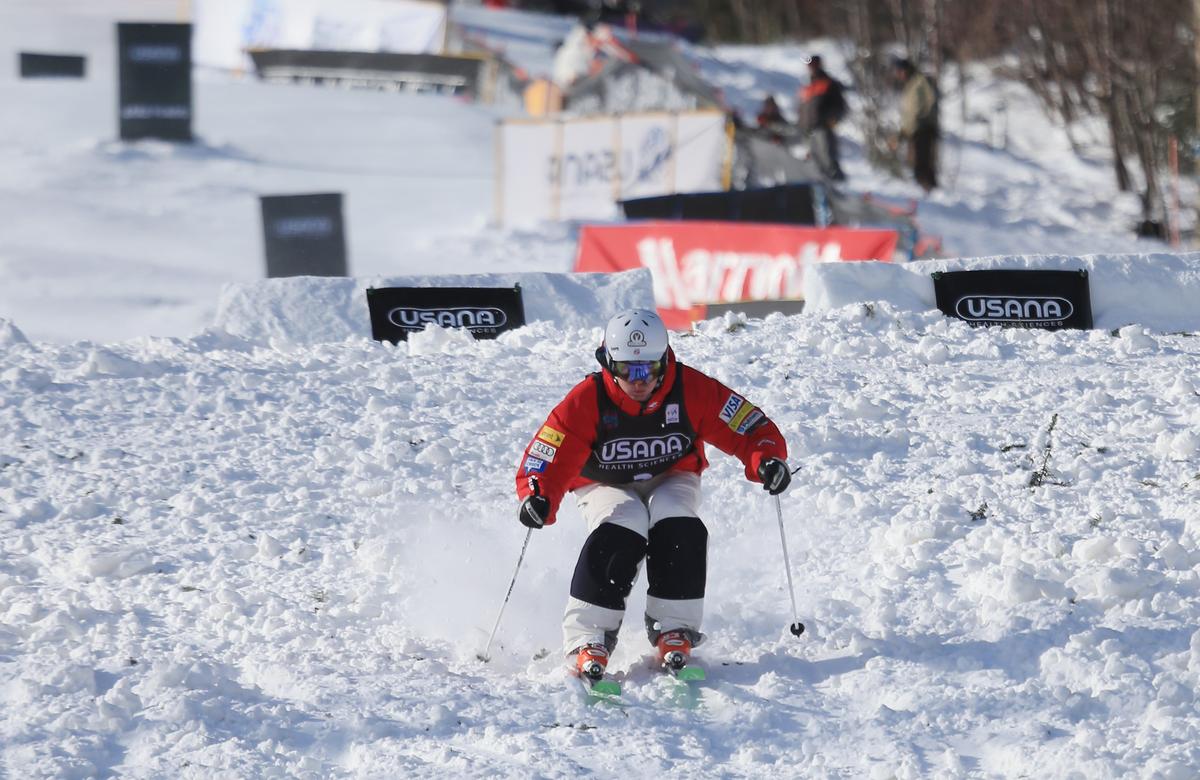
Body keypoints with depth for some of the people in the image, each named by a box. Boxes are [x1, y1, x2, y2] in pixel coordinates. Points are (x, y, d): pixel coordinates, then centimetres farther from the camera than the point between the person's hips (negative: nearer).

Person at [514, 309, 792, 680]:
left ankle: (674, 630, -18)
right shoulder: (587, 400, -24)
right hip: (607, 486, -1)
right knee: (617, 538, -32)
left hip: (671, 480, 1)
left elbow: (750, 429, -17)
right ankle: (588, 640, -26)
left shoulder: (691, 390, -21)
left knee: (680, 532, -30)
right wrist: (538, 499, -47)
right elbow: (549, 458, -25)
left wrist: (767, 461, -39)